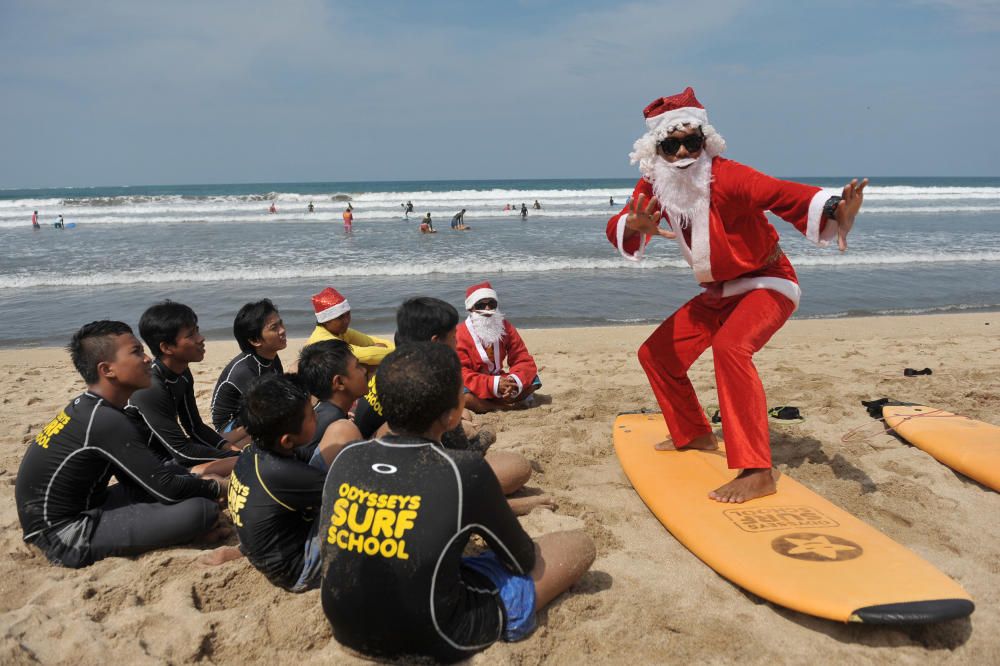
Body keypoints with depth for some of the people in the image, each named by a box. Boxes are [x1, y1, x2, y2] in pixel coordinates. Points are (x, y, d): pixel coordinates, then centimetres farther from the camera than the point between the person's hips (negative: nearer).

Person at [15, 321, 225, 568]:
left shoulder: (88, 408, 7)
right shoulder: (106, 420, -22)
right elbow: (168, 488, -19)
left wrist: (200, 481, 8)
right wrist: (218, 487, -2)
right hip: (64, 535, -10)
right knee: (202, 509, -23)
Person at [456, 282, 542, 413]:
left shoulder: (506, 327, -3)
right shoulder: (460, 334, -15)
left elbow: (524, 360, -6)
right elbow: (460, 373, -23)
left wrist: (514, 381, -30)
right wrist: (494, 384, -36)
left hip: (499, 383, 5)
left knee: (532, 380, -16)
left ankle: (478, 406, -19)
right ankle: (508, 406, -19)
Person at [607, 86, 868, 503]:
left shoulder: (727, 176, -25)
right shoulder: (654, 186, -6)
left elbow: (783, 193, -40)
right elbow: (616, 229, -16)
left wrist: (835, 211, -60)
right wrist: (636, 226, -41)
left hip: (767, 285, -7)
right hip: (717, 293, 8)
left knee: (730, 347, -35)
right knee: (655, 354, 10)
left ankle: (757, 473, -31)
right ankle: (694, 435, 31)